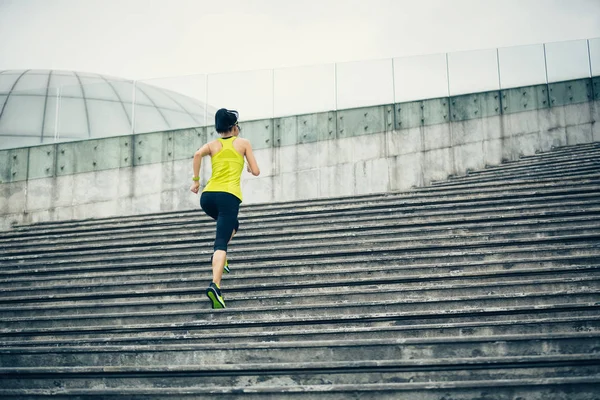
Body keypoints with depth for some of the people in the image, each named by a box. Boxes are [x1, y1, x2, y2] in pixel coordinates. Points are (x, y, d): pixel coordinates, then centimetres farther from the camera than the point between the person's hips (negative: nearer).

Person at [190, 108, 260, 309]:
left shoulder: (213, 144, 16)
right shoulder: (243, 143, 12)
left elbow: (198, 154, -6)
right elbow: (256, 171, 8)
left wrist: (196, 180, 1)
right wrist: (249, 167, 30)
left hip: (208, 196, 4)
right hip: (229, 196, -4)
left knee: (231, 224, 34)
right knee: (221, 243, -11)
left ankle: (219, 256, 16)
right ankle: (215, 285, -30)